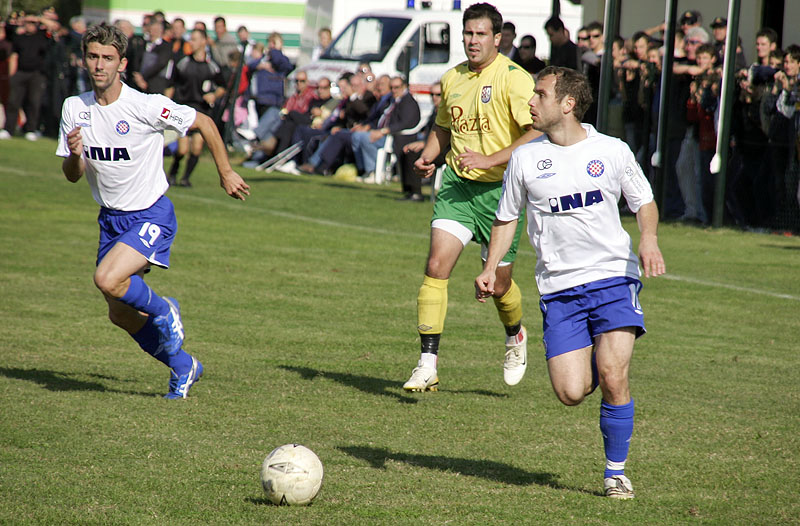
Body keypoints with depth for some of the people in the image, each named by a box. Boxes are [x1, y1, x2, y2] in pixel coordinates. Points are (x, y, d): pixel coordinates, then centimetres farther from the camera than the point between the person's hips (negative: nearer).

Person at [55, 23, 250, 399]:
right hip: (110, 219, 6)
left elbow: (203, 123, -5)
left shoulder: (147, 106, -18)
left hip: (151, 216, -6)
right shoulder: (74, 108, -3)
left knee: (108, 280, -28)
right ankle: (183, 367, 31)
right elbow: (72, 176, 2)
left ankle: (164, 311, 3)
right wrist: (75, 155, -20)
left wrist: (225, 173, 0)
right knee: (119, 314, 9)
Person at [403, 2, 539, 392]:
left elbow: (537, 134, -19)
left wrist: (489, 160, -26)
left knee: (498, 284, 7)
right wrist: (426, 157, 5)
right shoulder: (452, 79, 8)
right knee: (436, 266, -14)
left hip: (500, 189, -4)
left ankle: (515, 337, 42)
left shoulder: (514, 79, -11)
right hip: (457, 184, 4)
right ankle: (427, 366, -13)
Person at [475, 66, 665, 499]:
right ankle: (593, 360, 28)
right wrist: (490, 269, 2)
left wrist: (649, 240, -8)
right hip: (559, 287, 2)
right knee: (571, 393, -9)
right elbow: (507, 218, 14)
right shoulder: (524, 158, 5)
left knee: (612, 378, -17)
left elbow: (644, 202, 12)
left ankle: (616, 471, 2)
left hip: (614, 277, -2)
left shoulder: (612, 151, 2)